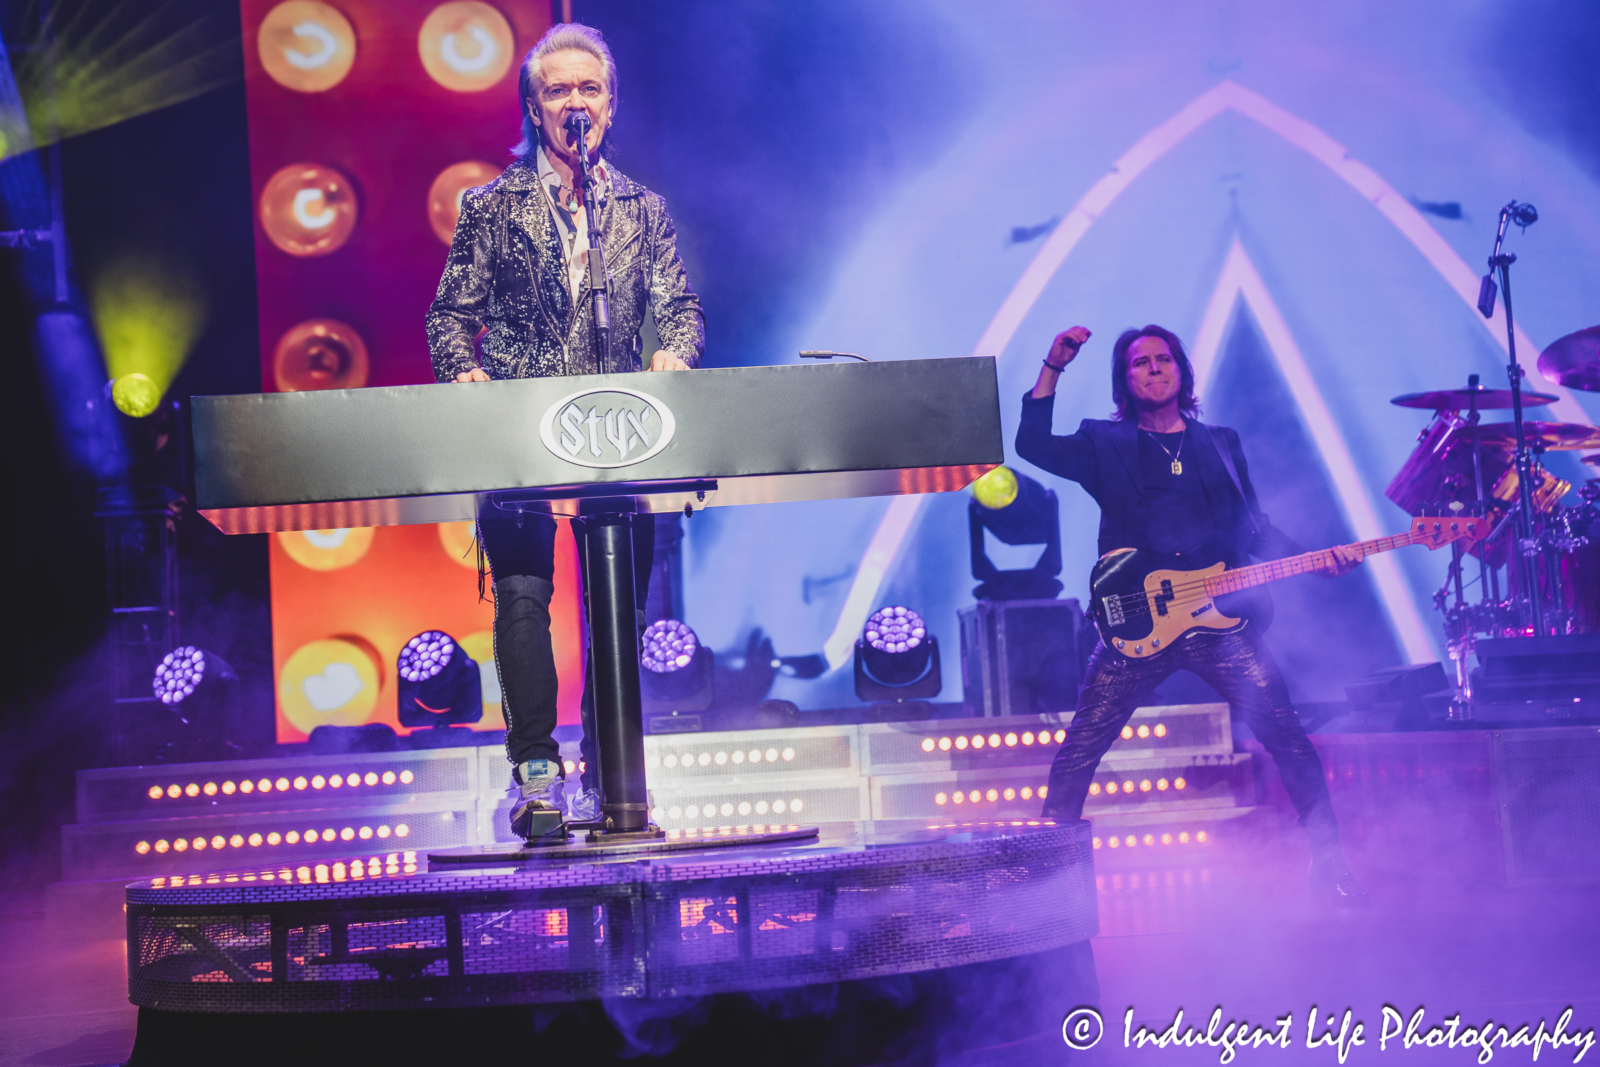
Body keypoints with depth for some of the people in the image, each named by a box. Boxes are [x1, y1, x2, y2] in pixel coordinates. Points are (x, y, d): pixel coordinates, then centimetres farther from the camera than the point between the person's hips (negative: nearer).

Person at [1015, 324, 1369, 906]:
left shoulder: (1221, 444, 18)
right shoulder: (1104, 444, 10)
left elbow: (1257, 531, 18)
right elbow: (1032, 444, -7)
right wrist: (1054, 367, -11)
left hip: (1219, 618, 1)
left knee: (1288, 738, -6)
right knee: (1078, 751, -5)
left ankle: (1330, 866, 5)